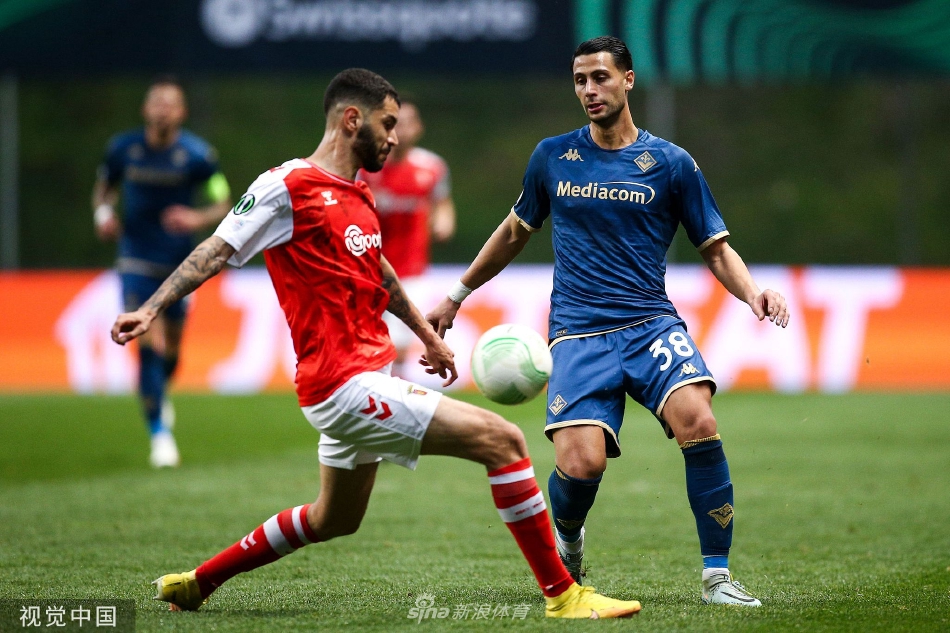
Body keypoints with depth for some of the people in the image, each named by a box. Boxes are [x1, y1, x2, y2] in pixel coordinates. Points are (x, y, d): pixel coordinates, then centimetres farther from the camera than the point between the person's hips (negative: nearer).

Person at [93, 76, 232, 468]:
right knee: (149, 343, -14)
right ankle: (159, 432, -5)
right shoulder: (123, 149, -4)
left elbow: (223, 207, -3)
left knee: (172, 344, 11)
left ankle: (160, 392, 46)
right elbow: (104, 187, 14)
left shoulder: (197, 155, -8)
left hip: (179, 263, 1)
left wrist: (197, 219, -23)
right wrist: (103, 212, -7)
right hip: (137, 262, -1)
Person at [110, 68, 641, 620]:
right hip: (346, 384, -11)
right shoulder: (290, 186, -11)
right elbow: (218, 251, -10)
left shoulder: (357, 196, 16)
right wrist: (152, 308, -17)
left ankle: (196, 583, 37)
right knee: (502, 439, -15)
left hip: (369, 377, 11)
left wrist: (428, 335, 36)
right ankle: (561, 593, -11)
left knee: (333, 520, 25)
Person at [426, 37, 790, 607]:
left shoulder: (671, 164, 5)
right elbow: (516, 232, 26)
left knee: (697, 420, -29)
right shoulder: (553, 157, 10)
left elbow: (717, 249, 9)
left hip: (652, 324, 0)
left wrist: (753, 293, -11)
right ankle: (568, 539, 18)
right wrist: (457, 295, 31)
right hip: (578, 335, 1)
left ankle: (717, 576, -18)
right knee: (581, 463, -20)